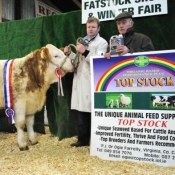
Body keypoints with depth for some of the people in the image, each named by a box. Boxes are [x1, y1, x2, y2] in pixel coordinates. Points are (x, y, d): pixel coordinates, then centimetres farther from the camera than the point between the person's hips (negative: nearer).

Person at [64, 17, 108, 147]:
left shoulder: (102, 42, 2)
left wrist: (85, 52, -18)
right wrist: (69, 53, 6)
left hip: (93, 82, -6)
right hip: (80, 81, 6)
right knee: (82, 112, 10)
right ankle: (83, 139, 20)